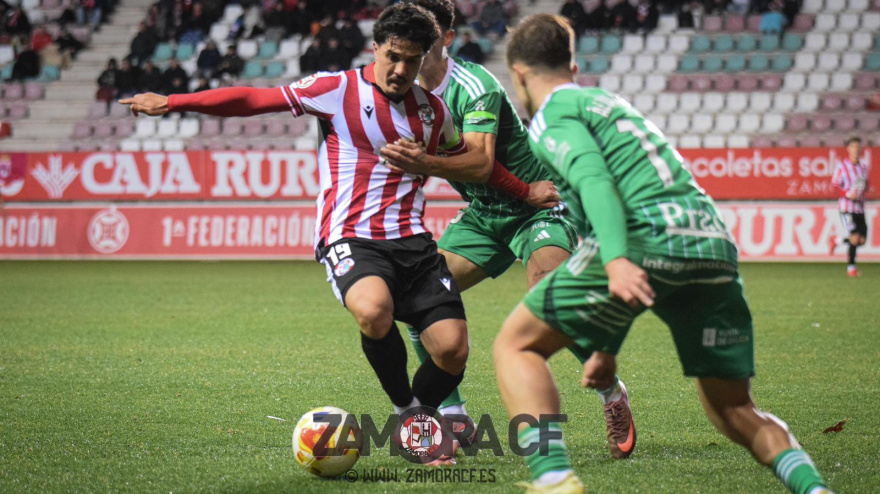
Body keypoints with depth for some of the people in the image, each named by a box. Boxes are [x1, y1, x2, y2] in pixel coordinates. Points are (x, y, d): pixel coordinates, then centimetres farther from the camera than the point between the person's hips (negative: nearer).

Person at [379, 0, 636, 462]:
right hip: (484, 214, 7)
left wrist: (423, 163, -53)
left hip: (540, 205, -7)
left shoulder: (474, 86, -22)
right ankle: (453, 418, 1)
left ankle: (613, 397, -4)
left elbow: (480, 162, -35)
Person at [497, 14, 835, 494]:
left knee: (516, 345, 7)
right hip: (714, 243, 7)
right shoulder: (607, 101, 37)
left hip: (647, 238, -7)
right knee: (734, 412, 13)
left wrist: (616, 261, -28)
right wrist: (605, 348, 43)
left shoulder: (552, 115, 10)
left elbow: (594, 179, -12)